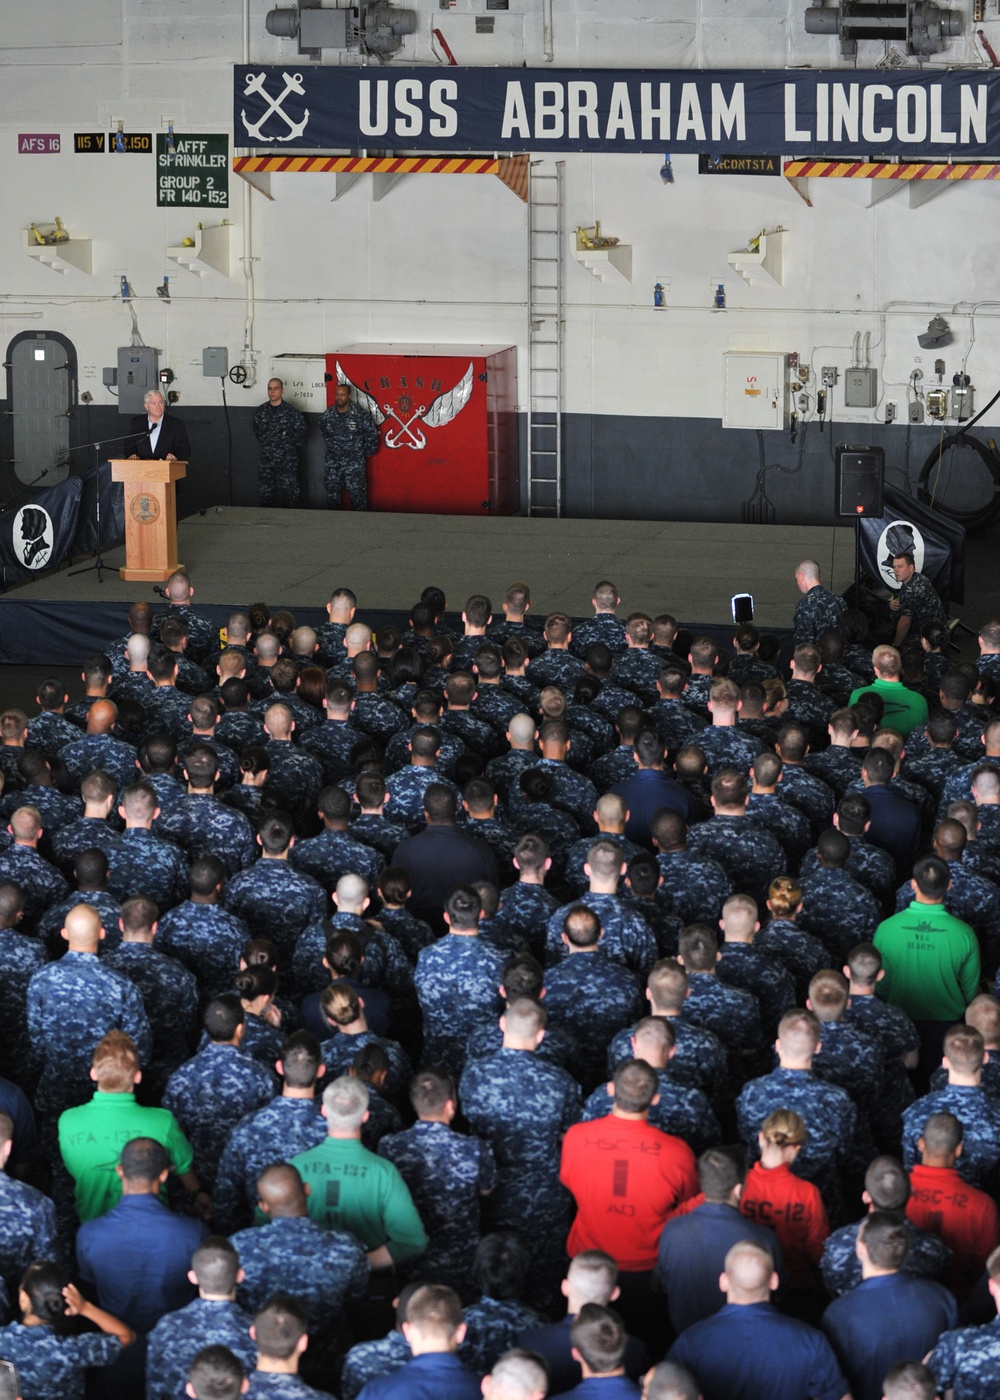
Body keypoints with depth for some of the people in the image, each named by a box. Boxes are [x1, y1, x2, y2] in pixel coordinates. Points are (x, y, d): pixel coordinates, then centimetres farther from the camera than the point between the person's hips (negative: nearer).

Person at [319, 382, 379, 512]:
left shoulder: (360, 414, -13)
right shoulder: (328, 415, 0)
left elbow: (372, 435, -5)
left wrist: (367, 452, 3)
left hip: (354, 463, -4)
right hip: (332, 463, 4)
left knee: (358, 495, -2)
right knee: (332, 494, 12)